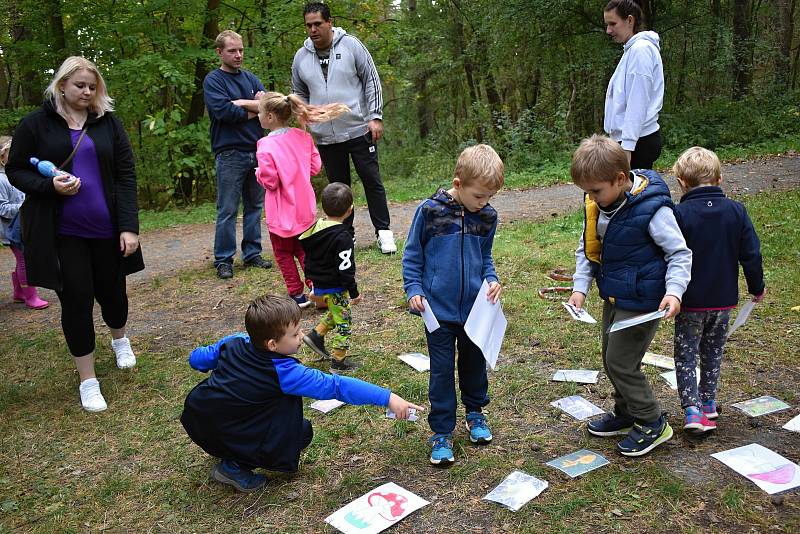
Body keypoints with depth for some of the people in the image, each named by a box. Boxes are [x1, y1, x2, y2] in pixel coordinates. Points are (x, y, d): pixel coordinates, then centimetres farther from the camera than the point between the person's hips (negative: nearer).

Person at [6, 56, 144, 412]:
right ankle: (87, 379, 17)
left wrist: (129, 226, -9)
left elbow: (126, 174, -1)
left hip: (106, 229, 2)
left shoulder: (108, 123, 3)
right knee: (76, 299, 2)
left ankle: (120, 339, 47)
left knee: (111, 291, 13)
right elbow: (16, 171, 4)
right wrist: (49, 186, -18)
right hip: (62, 232, -1)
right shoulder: (35, 124, -1)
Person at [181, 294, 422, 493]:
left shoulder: (233, 342, -6)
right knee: (302, 432, -1)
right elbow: (337, 386, -26)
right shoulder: (284, 373, -23)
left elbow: (196, 359, 10)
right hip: (223, 436, -7)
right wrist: (387, 398, -27)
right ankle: (234, 466, -1)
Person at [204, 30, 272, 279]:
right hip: (230, 154, -6)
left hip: (256, 151, 6)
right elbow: (223, 110, -17)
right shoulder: (213, 80, -2)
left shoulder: (250, 78, 15)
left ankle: (252, 254, 20)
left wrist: (262, 101, -16)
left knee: (254, 206, 11)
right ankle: (223, 260, 6)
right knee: (227, 211, -2)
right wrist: (251, 111, -5)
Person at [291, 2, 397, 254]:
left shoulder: (351, 45, -4)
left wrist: (375, 117, -7)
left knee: (372, 181, 2)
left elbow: (372, 81, -2)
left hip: (359, 130, -3)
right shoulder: (301, 57, 5)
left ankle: (383, 232, 12)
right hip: (325, 137, 3)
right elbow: (300, 95, 16)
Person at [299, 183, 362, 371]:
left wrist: (312, 279, 23)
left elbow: (308, 259, 11)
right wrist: (354, 292, -13)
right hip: (335, 288, -8)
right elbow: (345, 268, -22)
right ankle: (338, 361, 12)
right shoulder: (343, 237, -23)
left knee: (335, 313, 30)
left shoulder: (315, 228, 2)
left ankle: (316, 334, 22)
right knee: (343, 322, 6)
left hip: (318, 285, 8)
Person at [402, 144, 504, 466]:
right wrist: (413, 289, -12)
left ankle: (475, 410, 43)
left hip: (474, 307, 3)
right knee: (442, 370, 4)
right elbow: (412, 255, -3)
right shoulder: (430, 210, -12)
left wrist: (491, 279, -7)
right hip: (439, 308, -3)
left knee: (474, 362, 19)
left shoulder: (487, 216, -1)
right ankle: (442, 431, 18)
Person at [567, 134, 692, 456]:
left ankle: (652, 424, 18)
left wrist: (674, 291, -27)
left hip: (642, 302, -8)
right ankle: (626, 414, 41)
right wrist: (580, 287, -2)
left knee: (621, 362, -2)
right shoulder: (596, 206, -3)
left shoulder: (651, 208, -24)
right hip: (614, 297, 8)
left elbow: (679, 253, -15)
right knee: (611, 358, 19)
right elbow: (587, 249, 8)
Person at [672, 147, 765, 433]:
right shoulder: (736, 211, -4)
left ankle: (692, 409, -5)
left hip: (690, 301, -4)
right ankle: (708, 402, 32)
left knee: (686, 354, 6)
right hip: (724, 299, 4)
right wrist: (757, 287, 14)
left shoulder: (679, 214, -16)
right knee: (713, 352, 20)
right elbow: (751, 254, 0)